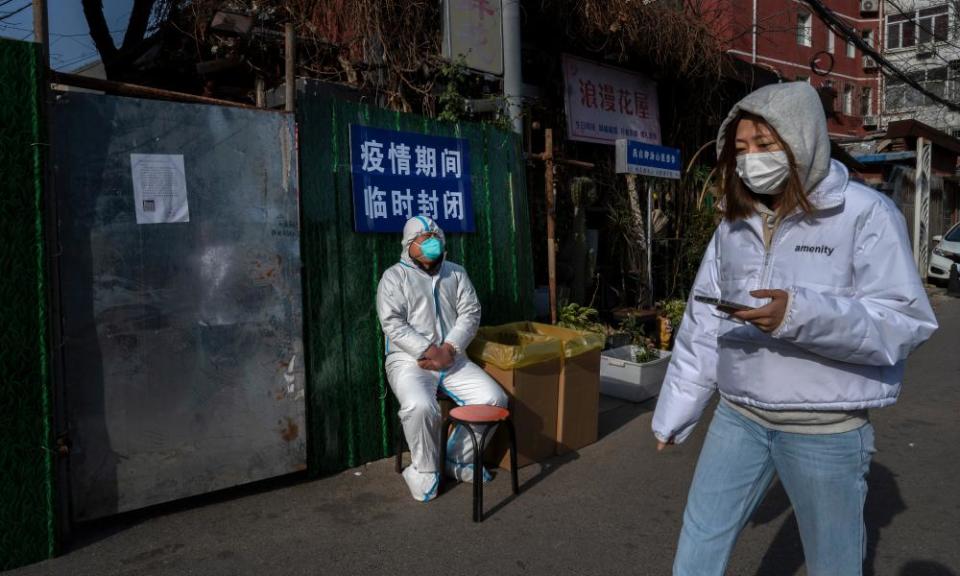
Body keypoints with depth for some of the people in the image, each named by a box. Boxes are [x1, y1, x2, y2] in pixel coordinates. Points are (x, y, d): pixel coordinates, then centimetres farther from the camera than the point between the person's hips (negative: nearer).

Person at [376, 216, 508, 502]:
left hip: (453, 359, 4)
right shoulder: (394, 276, 3)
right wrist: (428, 351, -18)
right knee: (420, 407, -34)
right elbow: (393, 324, -9)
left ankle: (458, 460, 6)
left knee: (494, 399, -14)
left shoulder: (456, 273, 15)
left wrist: (449, 349, -12)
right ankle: (425, 471, -7)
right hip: (409, 360, -4)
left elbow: (470, 313, 5)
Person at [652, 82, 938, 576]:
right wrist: (673, 414, 10)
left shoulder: (865, 214, -10)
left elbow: (907, 320, -15)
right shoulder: (735, 224, 5)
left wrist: (804, 315, -31)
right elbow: (702, 325, 8)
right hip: (739, 416, 5)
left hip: (826, 427, -4)